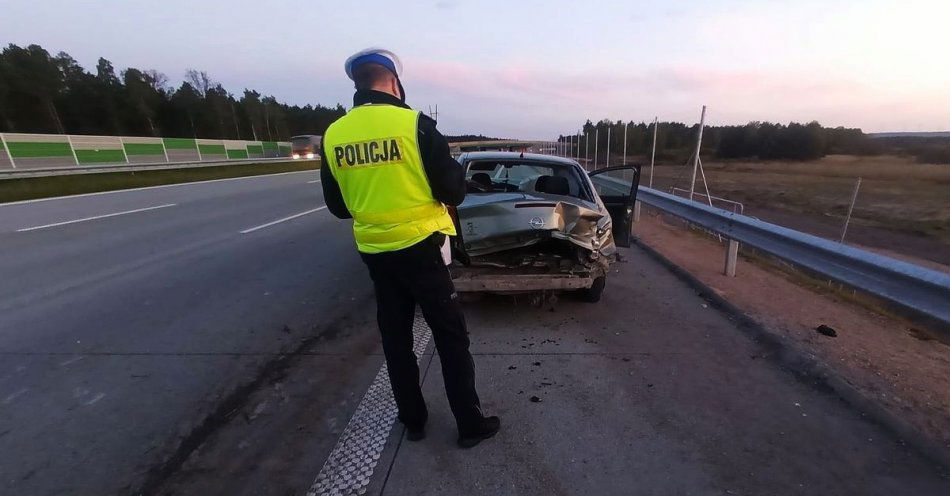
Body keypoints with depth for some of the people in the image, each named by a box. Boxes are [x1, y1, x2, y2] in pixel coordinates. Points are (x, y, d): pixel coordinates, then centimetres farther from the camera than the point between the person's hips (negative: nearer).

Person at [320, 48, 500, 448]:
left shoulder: (333, 135, 2)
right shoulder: (415, 124, -12)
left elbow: (337, 206, 9)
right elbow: (453, 193, -11)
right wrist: (456, 171, 10)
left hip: (373, 252, 5)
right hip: (420, 248, -4)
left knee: (395, 338, 18)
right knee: (451, 337, 9)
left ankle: (412, 420, 32)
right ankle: (471, 425, 22)